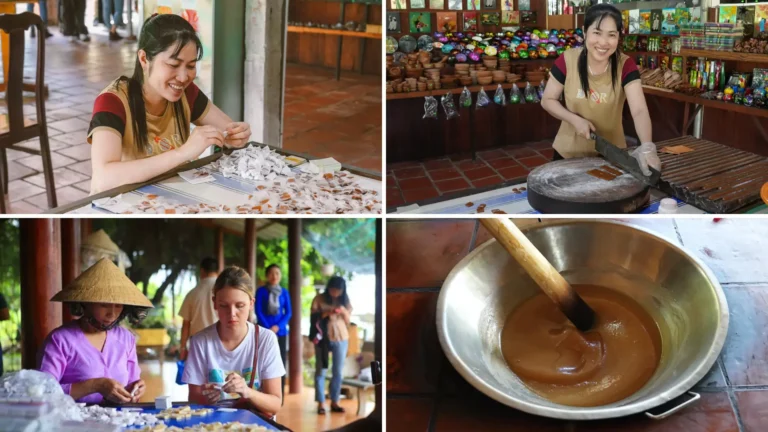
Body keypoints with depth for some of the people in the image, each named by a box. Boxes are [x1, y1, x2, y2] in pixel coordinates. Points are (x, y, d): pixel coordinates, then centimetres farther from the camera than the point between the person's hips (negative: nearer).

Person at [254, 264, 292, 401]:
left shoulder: (284, 292, 8)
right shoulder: (261, 291, 1)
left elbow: (288, 313, 5)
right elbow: (258, 312, -3)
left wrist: (277, 326, -11)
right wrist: (268, 328, -13)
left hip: (280, 331, 2)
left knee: (280, 363, 2)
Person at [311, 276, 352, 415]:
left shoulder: (345, 300, 6)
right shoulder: (319, 299, -2)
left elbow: (348, 321, 6)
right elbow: (313, 319, -5)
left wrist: (344, 312, -13)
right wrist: (325, 314, -21)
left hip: (341, 338, 3)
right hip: (322, 338, -3)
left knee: (338, 371, 5)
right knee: (321, 370, -1)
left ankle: (335, 402, 13)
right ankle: (321, 403, 1)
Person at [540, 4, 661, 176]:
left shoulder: (625, 66, -16)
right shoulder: (567, 60, -14)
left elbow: (639, 110, -27)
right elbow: (547, 100, -4)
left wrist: (647, 147, -45)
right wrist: (575, 119, -21)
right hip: (569, 152, 0)